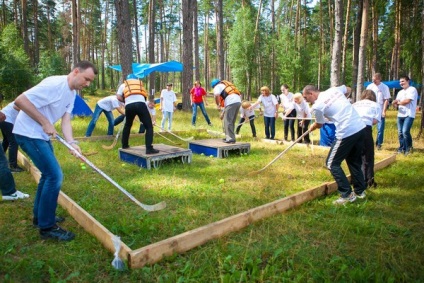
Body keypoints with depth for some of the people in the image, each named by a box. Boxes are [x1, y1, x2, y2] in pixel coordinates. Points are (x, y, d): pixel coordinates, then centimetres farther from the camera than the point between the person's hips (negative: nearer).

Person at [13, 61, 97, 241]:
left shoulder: (72, 93, 7)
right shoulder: (55, 84, -22)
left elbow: (66, 120, 1)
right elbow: (20, 100, -25)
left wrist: (71, 143, -14)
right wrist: (45, 122, -24)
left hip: (41, 135, 10)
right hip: (28, 133, -10)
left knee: (49, 174, 18)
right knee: (54, 175, -12)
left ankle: (40, 216, 34)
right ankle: (47, 227, 1)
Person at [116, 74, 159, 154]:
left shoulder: (123, 85, 27)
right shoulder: (140, 83, 32)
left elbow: (118, 97, 14)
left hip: (129, 106, 2)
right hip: (140, 104, -1)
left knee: (127, 125, 27)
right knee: (149, 126, 1)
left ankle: (124, 144, 37)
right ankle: (149, 148, -12)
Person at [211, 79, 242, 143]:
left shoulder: (217, 87, 10)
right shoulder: (226, 85, 35)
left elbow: (217, 95, -14)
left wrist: (218, 105, 1)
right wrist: (223, 112, 33)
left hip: (231, 103, -8)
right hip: (238, 101, 8)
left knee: (227, 121, -2)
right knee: (232, 121, 17)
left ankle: (230, 139, -4)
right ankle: (229, 137, 25)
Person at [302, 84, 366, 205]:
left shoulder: (317, 106, -7)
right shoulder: (334, 89, 11)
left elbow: (319, 124, 11)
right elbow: (348, 89, 34)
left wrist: (311, 128, 33)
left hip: (346, 132, -8)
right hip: (361, 127, 8)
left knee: (332, 164, 5)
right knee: (354, 161, 24)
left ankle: (347, 195, 5)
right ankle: (360, 191, 34)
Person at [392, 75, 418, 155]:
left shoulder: (412, 89, -4)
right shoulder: (400, 92, 20)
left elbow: (407, 101, -15)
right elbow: (396, 103, 16)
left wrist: (398, 102, 1)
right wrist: (395, 103, -9)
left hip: (409, 115, -7)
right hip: (400, 115, 7)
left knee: (405, 131, -17)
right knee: (400, 132, 6)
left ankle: (409, 148, -3)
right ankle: (402, 148, 16)